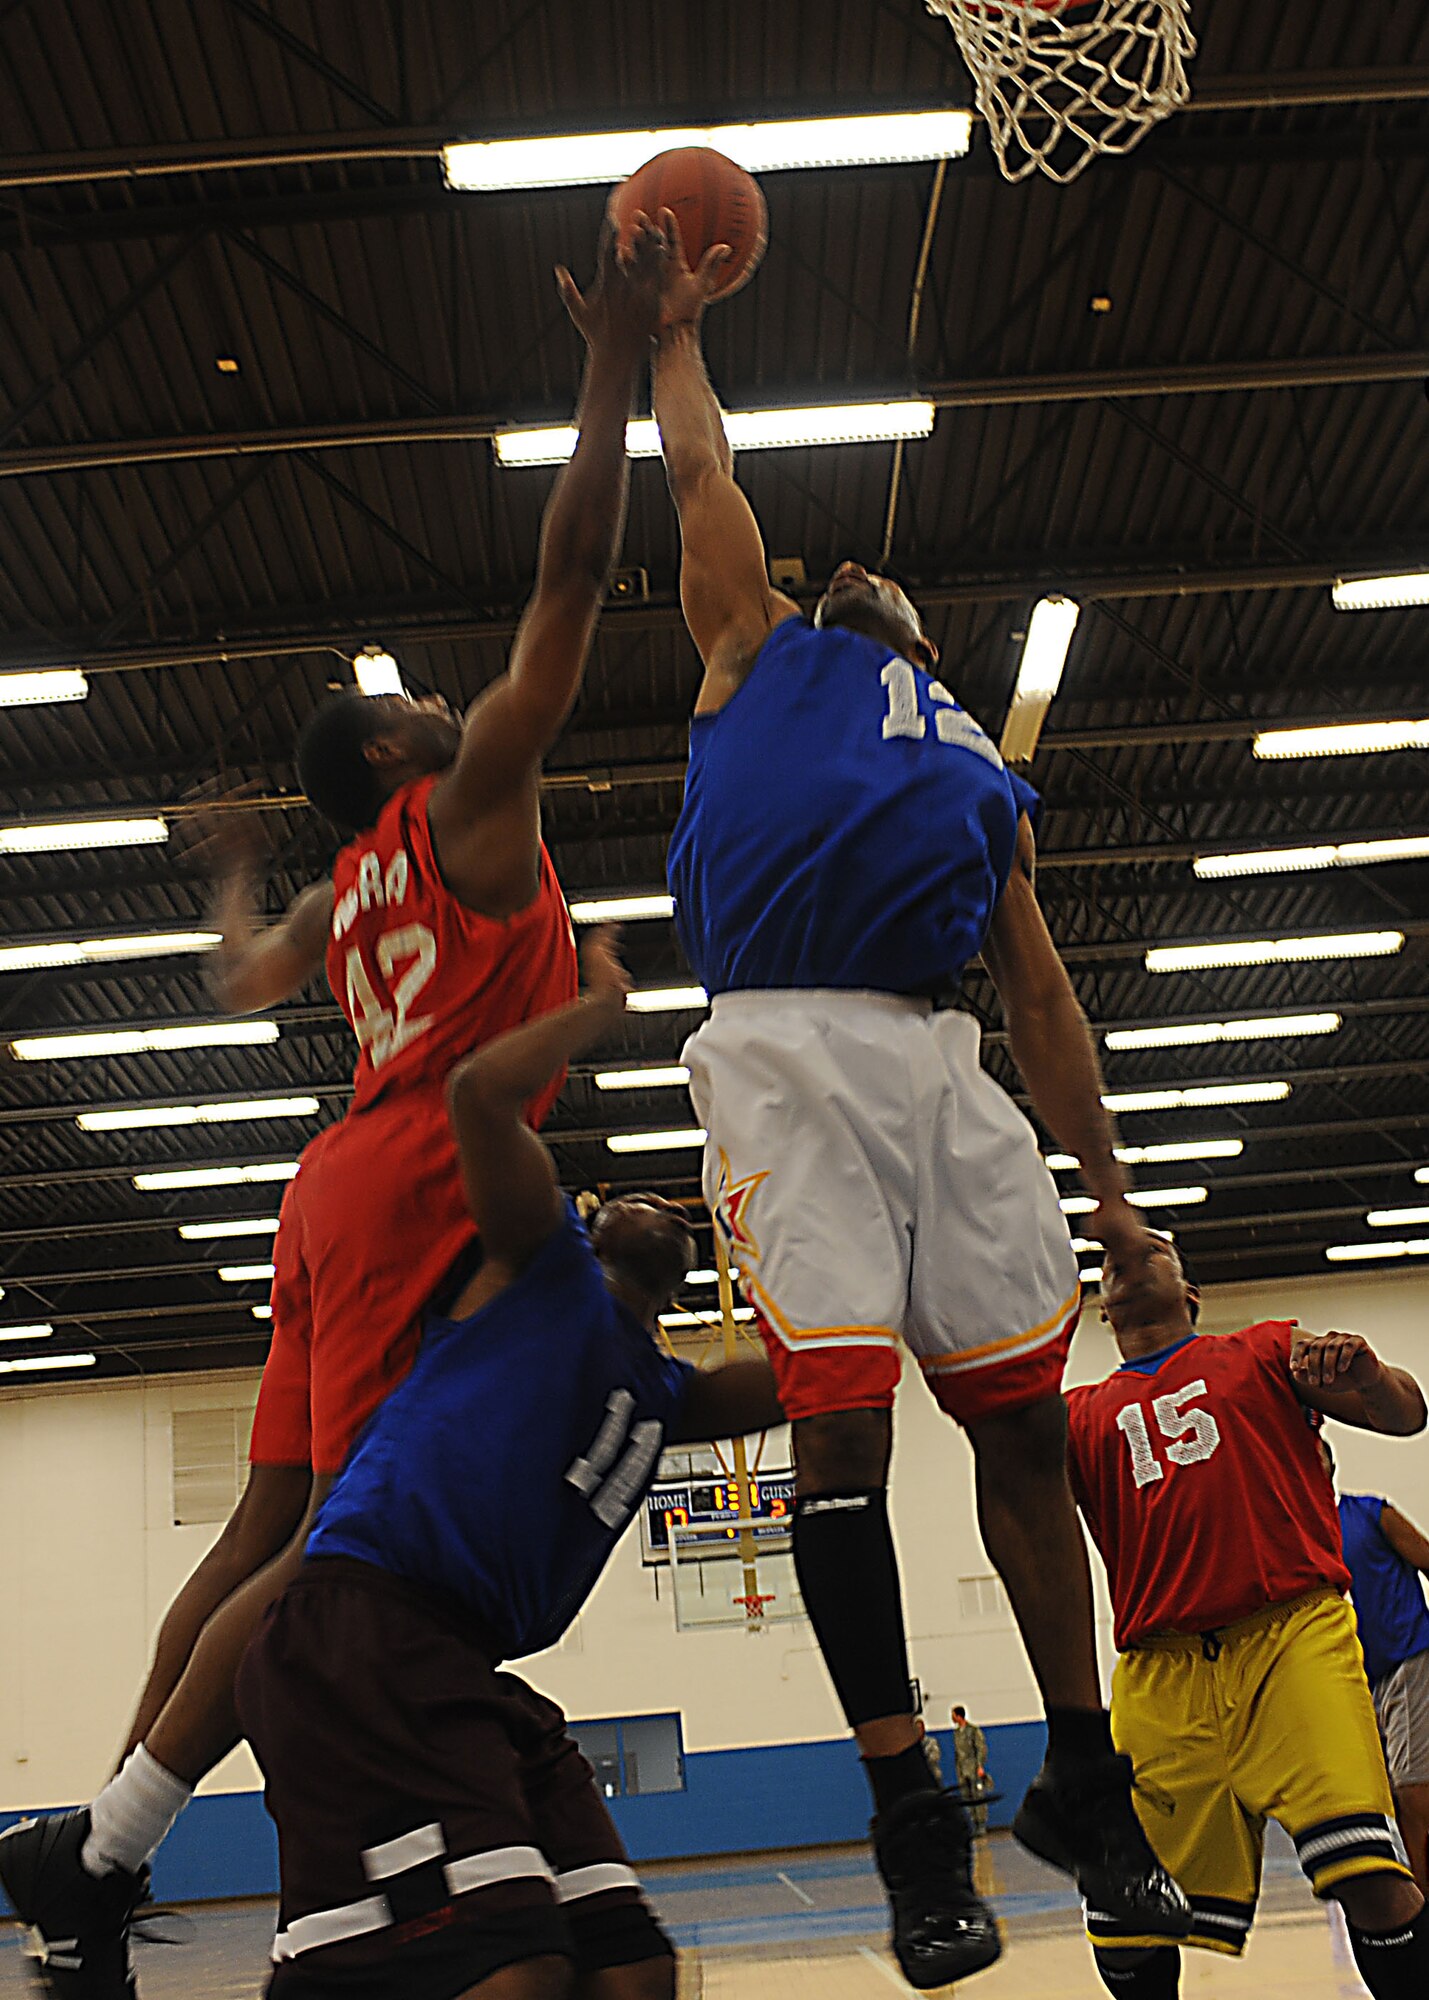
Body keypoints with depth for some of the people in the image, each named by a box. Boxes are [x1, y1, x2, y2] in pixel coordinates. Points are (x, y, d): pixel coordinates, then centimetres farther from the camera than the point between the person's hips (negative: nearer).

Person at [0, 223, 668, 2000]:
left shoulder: (340, 894, 21)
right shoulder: (463, 801, 1)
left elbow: (240, 983, 40)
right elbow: (571, 572, -6)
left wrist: (238, 888, 60)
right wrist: (617, 366, -2)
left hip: (347, 1193, 9)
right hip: (416, 1190, -9)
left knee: (271, 1527, 10)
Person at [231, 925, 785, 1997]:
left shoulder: (665, 1394, 29)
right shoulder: (544, 1259, 10)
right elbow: (484, 1092, -5)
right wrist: (601, 1005, 9)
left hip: (471, 1671, 9)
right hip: (357, 1627, -9)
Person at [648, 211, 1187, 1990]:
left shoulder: (984, 776, 30)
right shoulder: (758, 660, 25)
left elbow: (1040, 991, 24)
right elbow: (699, 474, 26)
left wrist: (1106, 1186, 18)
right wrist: (673, 325, 41)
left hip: (940, 1063, 3)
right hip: (782, 1050, -3)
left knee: (1025, 1426, 2)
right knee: (839, 1423, -8)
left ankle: (1083, 1784, 16)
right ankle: (911, 1816, 1)